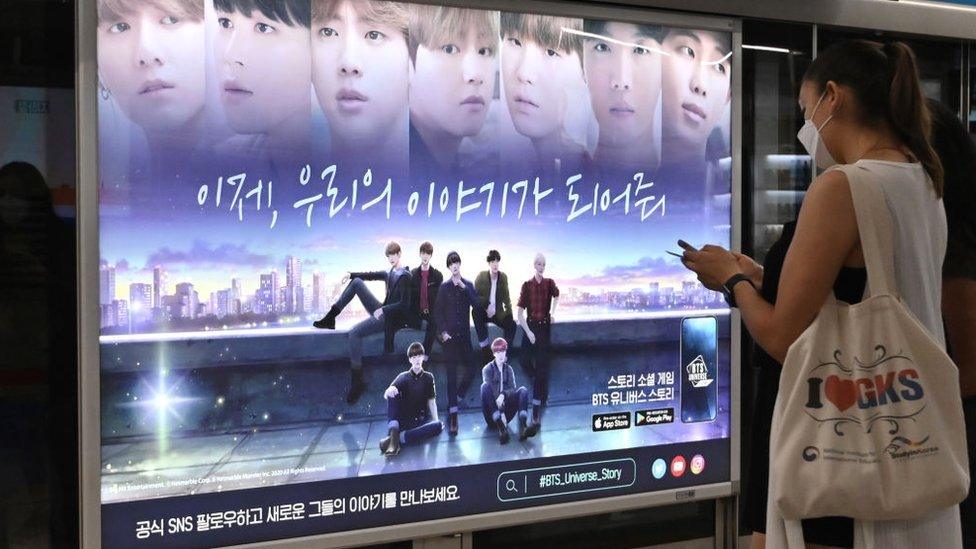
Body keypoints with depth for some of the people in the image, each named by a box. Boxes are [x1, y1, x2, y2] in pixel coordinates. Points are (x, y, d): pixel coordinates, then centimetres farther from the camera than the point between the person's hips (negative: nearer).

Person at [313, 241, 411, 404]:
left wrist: (383, 310, -26)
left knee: (355, 333, -28)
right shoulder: (390, 273, 14)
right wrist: (351, 274, 3)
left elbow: (405, 304, -21)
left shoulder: (404, 277, -14)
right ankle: (330, 318, 4)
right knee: (356, 282, 7)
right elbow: (371, 275, 16)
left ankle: (357, 381, -26)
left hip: (391, 318, -9)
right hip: (382, 311, 9)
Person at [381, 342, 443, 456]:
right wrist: (389, 390, -31)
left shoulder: (428, 377, 9)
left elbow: (431, 401, 4)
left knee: (438, 426, -31)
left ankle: (398, 439, -37)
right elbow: (385, 395, -8)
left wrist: (435, 421, -10)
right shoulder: (403, 377, 5)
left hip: (420, 421, 1)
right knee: (393, 394, -25)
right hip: (402, 420, -1)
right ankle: (394, 434, -41)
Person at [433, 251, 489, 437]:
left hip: (465, 335, 2)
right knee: (452, 375, -5)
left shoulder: (468, 285, 7)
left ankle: (457, 397, 27)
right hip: (450, 336, -2)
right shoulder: (444, 287, 2)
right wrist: (442, 331, -8)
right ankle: (452, 415, -5)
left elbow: (477, 305, -6)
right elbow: (438, 311, 2)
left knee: (469, 372, 1)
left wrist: (464, 288, -14)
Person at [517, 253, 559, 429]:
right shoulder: (527, 285, -6)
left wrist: (553, 313, 12)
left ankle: (536, 408, -1)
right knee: (526, 362, -7)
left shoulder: (550, 283, -1)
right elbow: (520, 313, -6)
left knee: (542, 366, -3)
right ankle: (542, 393, 22)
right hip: (530, 326, 0)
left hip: (545, 327, 0)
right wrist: (528, 332, -13)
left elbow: (556, 296, 24)